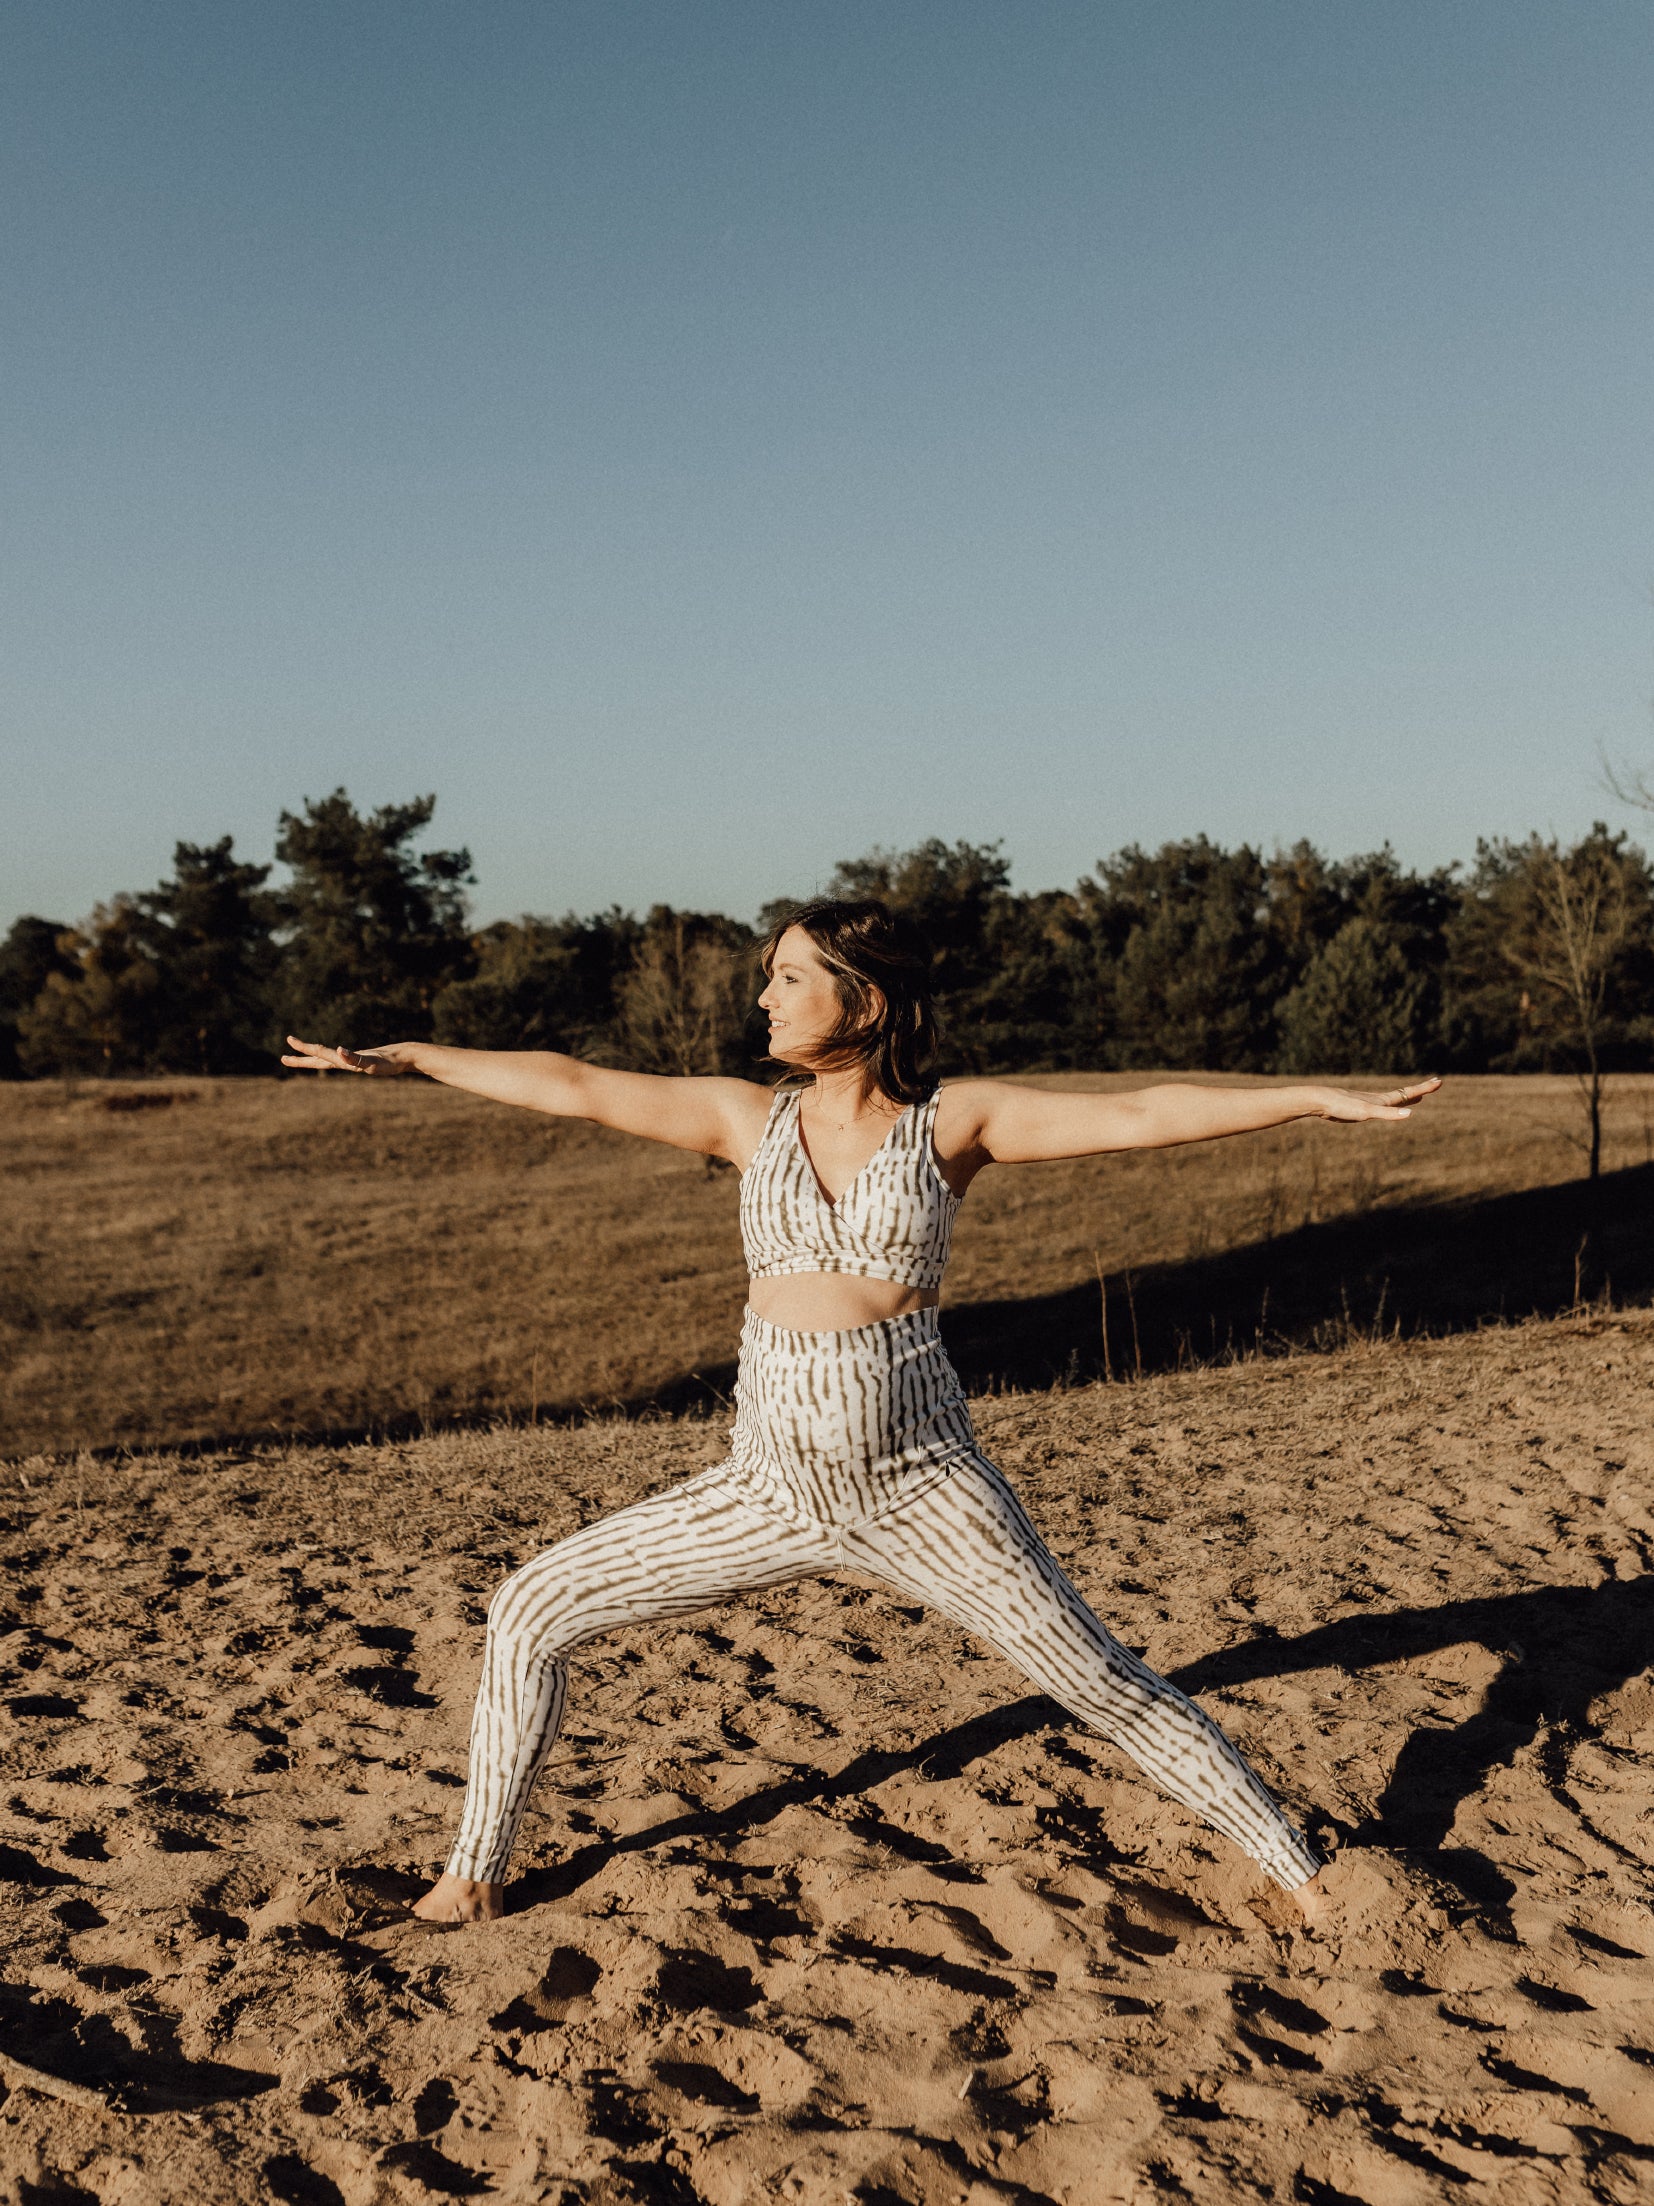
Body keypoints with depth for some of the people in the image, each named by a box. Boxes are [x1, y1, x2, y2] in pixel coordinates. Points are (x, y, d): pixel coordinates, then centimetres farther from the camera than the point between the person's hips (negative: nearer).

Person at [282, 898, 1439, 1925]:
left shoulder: (956, 1119, -5)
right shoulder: (753, 1117, 4)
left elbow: (1138, 1116, -12)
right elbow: (572, 1086, 7)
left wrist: (1322, 1098, -19)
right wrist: (403, 1058, 12)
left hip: (919, 1482, -3)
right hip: (772, 1482, 4)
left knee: (1103, 1681, 0)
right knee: (532, 1611, 3)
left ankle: (1298, 1866, 20)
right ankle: (479, 1871, 21)